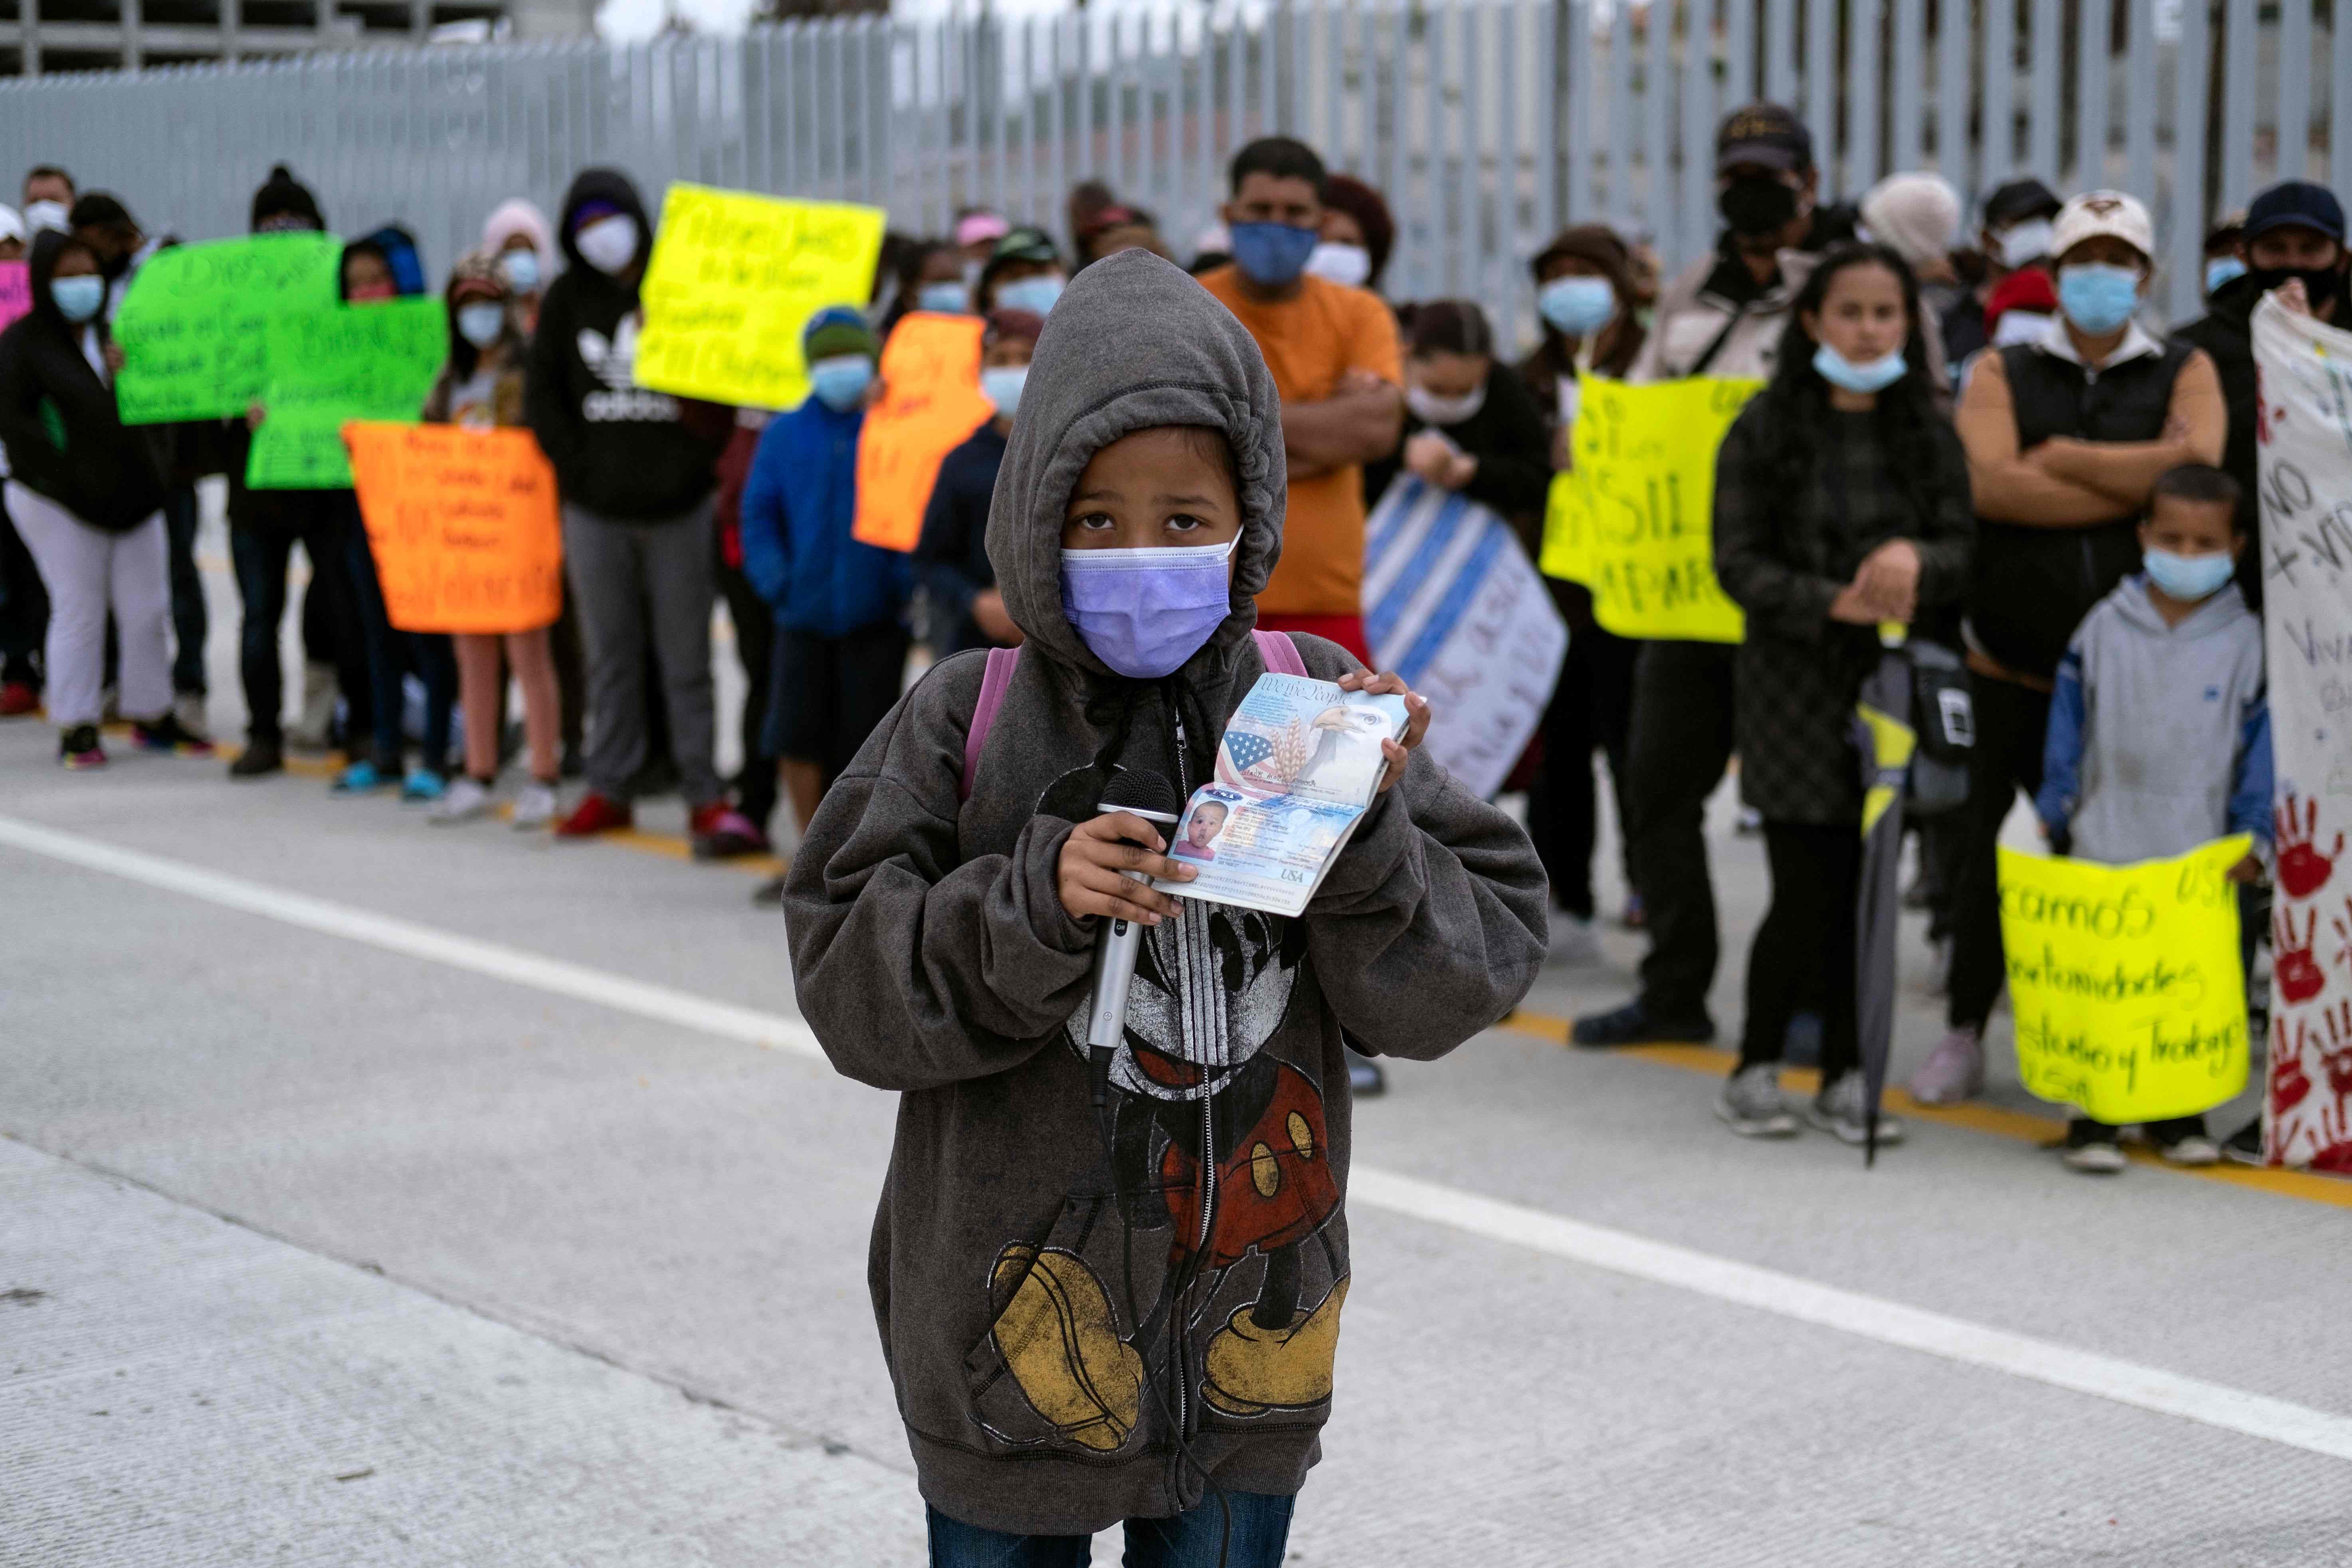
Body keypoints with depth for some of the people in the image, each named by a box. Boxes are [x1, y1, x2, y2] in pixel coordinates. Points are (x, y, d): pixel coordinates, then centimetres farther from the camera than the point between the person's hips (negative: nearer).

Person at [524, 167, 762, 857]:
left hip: (678, 506, -2)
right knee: (610, 655, 10)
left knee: (686, 658, 0)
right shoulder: (568, 300, 8)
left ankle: (705, 795, 4)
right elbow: (541, 392, 9)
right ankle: (608, 787, 17)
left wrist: (704, 459, -8)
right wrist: (576, 463, -1)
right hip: (595, 509, 2)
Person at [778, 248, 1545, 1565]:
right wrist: (1033, 901, -23)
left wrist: (1363, 837, -20)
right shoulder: (970, 720, -8)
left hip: (1250, 1332, 1)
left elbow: (1462, 984, -4)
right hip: (1017, 1324, -1)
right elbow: (848, 985, -9)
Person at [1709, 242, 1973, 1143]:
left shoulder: (1929, 434, 9)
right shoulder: (1765, 429, 1)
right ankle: (1755, 1070, 12)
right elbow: (1738, 563, -4)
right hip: (1794, 687, -3)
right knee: (1808, 894, -6)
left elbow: (1965, 550, 3)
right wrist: (1834, 602, -17)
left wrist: (1917, 560, -20)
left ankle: (1845, 1077, 16)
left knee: (1868, 891, 3)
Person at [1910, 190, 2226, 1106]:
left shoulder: (2184, 374, 8)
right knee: (1987, 848, 6)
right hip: (2011, 664, 0)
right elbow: (1990, 482, -14)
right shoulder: (2002, 374, 7)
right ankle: (1964, 1033, 21)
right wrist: (2142, 480, -12)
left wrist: (2064, 457, -10)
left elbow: (2200, 463, -13)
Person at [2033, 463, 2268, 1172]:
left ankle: (2180, 1115, 20)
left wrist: (2253, 837, -4)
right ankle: (2092, 1120, 7)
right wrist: (2052, 815, 6)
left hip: (2200, 859, 0)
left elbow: (2261, 748, 2)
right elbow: (2067, 734, 8)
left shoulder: (2246, 642, 0)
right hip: (2103, 852, 0)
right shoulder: (2102, 629, 2)